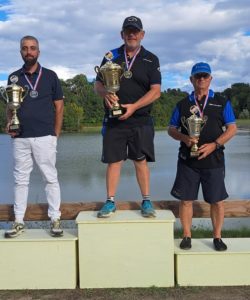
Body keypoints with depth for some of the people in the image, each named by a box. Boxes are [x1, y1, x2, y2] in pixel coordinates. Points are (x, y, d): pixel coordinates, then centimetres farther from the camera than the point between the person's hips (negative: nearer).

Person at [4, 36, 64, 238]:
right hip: (20, 138, 2)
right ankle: (19, 222, 14)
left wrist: (56, 134, -1)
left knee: (50, 178, 1)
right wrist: (9, 123, -3)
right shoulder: (14, 77, 11)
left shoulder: (50, 76, 5)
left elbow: (59, 107, 6)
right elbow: (10, 106, 16)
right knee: (20, 180, 7)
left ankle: (55, 219, 9)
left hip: (44, 137, -2)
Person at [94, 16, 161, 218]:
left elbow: (156, 91, -4)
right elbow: (98, 85, 10)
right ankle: (110, 202, 11)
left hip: (140, 120, -1)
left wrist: (134, 106, -16)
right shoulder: (111, 57, 9)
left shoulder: (151, 60, 4)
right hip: (114, 120, 1)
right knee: (113, 161, 2)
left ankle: (146, 201, 13)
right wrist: (105, 93, -14)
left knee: (141, 161, 2)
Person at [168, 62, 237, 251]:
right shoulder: (183, 104, 9)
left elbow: (232, 128, 2)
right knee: (186, 200, 4)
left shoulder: (222, 103, 6)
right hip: (188, 160, 1)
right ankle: (187, 236, 18)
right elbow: (171, 129, 11)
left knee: (217, 200, 4)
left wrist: (214, 145, -13)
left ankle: (217, 237, 20)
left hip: (214, 160, -1)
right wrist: (184, 138, -11)